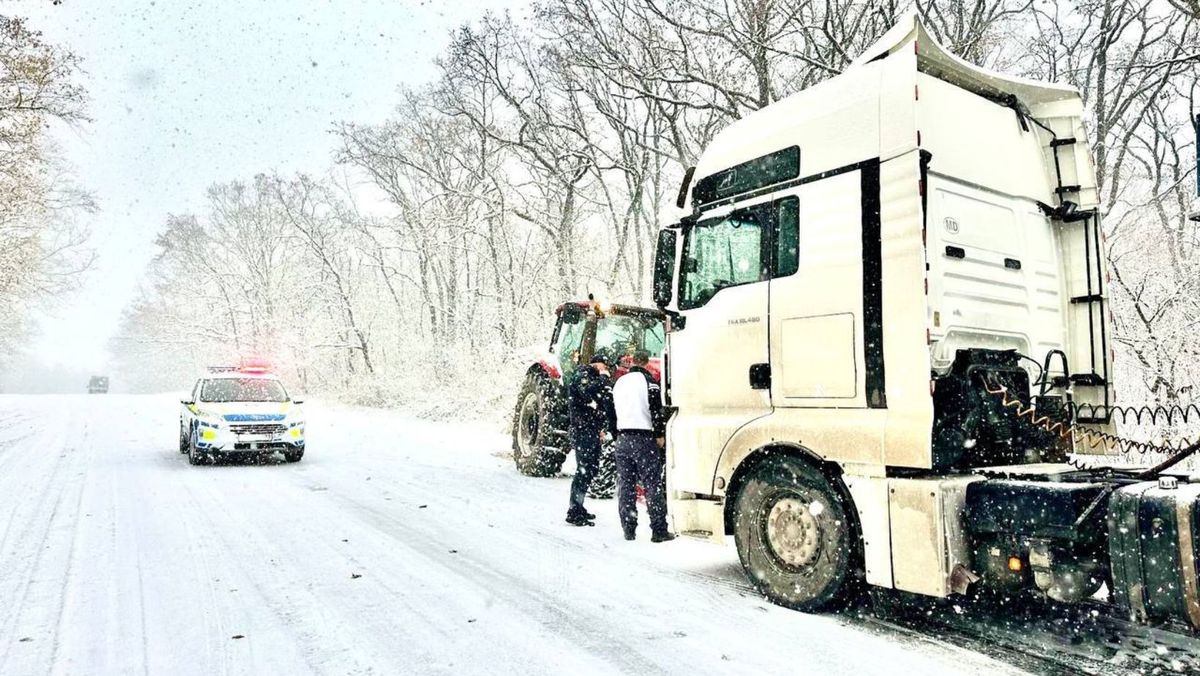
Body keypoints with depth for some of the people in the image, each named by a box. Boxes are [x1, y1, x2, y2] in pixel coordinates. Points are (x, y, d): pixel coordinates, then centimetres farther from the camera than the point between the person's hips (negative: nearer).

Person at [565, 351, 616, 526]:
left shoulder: (595, 379, 21)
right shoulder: (581, 376, -9)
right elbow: (589, 393, -30)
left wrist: (602, 428, 20)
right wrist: (603, 378, -17)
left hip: (593, 432, 10)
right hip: (583, 432, -10)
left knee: (591, 469, 14)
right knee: (584, 471, -11)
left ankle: (578, 507, 24)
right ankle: (574, 512, -7)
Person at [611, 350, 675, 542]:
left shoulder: (619, 382, 16)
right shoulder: (647, 380, -5)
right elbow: (656, 409, -10)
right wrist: (660, 435, -3)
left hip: (622, 438, 6)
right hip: (643, 437, -6)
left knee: (625, 485, 9)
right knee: (653, 484, -3)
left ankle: (628, 529, 12)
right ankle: (659, 530, -4)